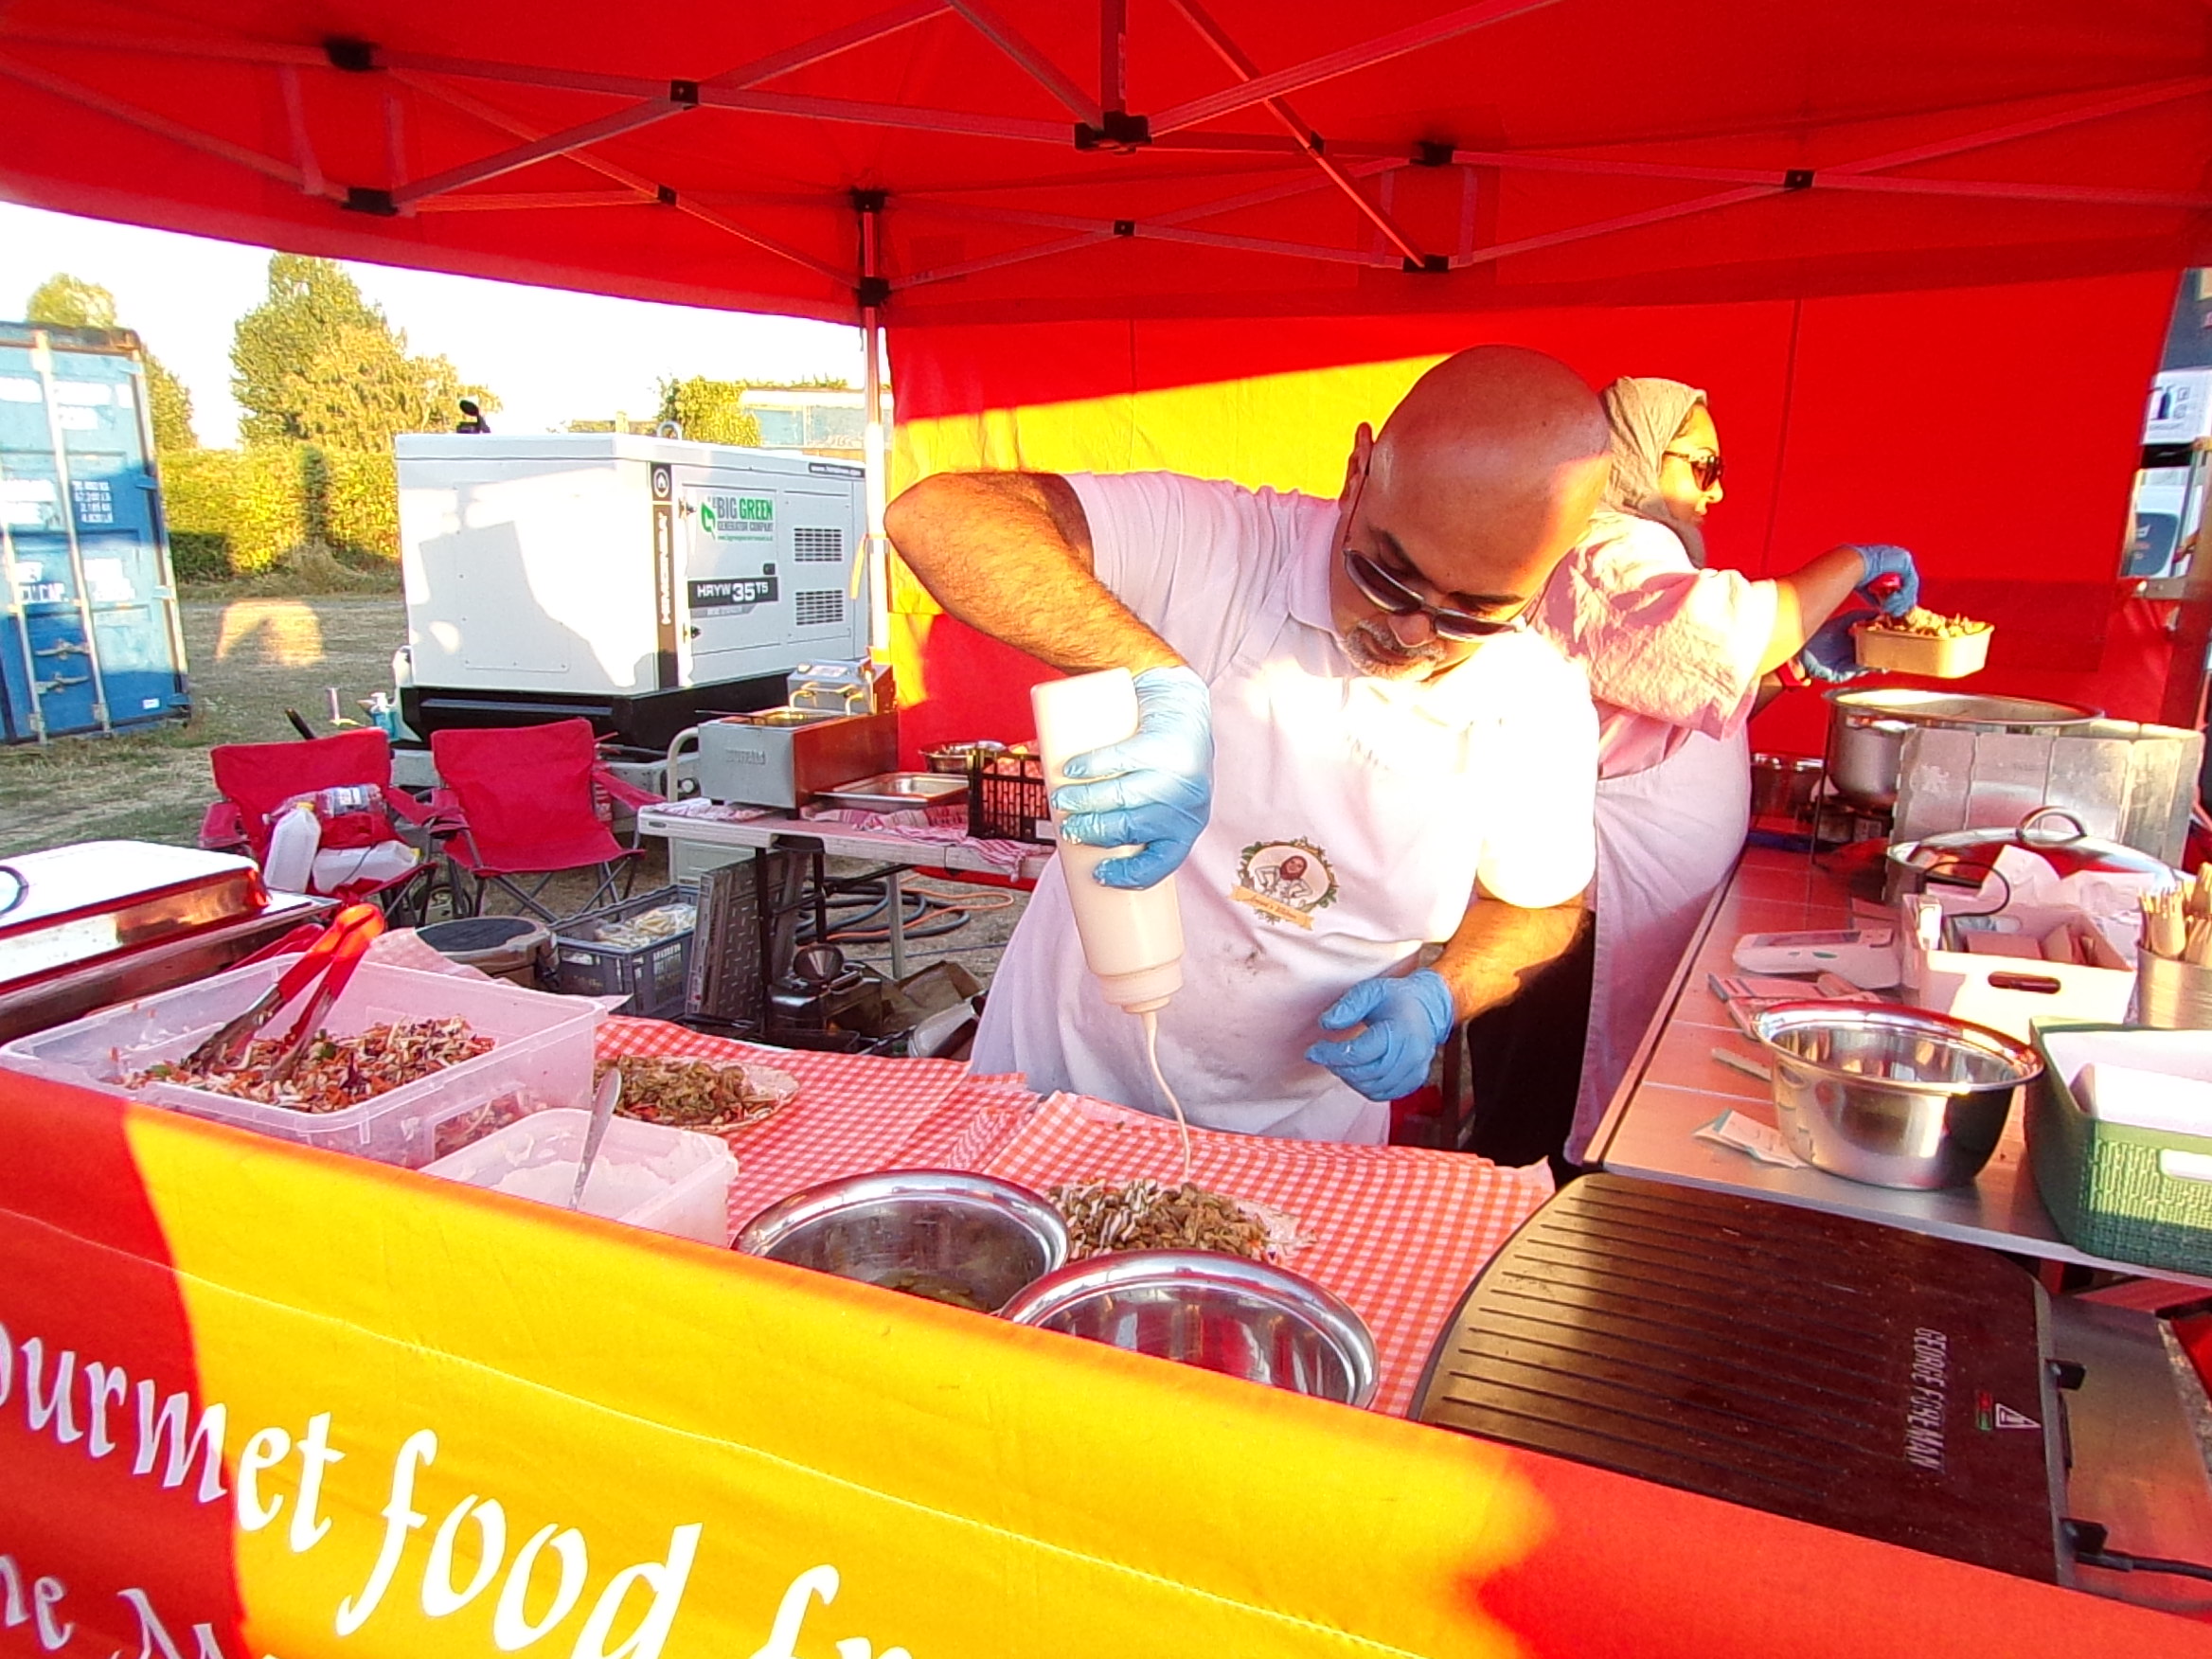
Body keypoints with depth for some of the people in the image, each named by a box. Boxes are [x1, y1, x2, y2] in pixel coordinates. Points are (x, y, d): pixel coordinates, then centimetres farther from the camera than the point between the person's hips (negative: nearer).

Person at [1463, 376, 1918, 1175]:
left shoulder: (1632, 550, 21)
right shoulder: (1611, 554, -14)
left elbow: (1692, 697, 26)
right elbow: (1724, 640, -30)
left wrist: (1802, 660, 12)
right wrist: (1851, 565, -14)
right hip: (1585, 923, -11)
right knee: (1545, 1151, -1)